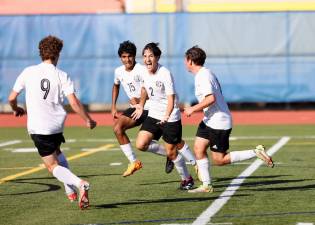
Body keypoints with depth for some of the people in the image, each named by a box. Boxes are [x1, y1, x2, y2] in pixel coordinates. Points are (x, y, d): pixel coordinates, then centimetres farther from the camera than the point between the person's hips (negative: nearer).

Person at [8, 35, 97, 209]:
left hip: (37, 127, -2)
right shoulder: (62, 76, -4)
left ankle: (79, 184, -23)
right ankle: (70, 189, 22)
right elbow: (74, 103, -12)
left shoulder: (28, 72, -3)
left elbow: (12, 98, 2)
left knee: (53, 165, 2)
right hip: (56, 124, 2)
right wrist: (88, 120, 1)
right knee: (56, 152, 32)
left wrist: (16, 109, 24)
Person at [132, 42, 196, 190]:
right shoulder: (145, 73, 0)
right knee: (141, 144, -9)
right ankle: (169, 155, 16)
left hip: (170, 118, -6)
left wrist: (167, 116, -41)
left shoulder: (165, 74, -20)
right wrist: (141, 105, 25)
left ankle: (186, 179, 23)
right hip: (153, 115, 6)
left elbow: (171, 98, -26)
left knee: (171, 152, 0)